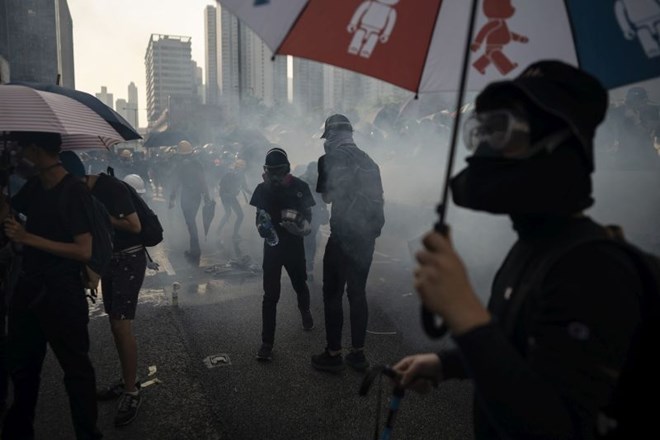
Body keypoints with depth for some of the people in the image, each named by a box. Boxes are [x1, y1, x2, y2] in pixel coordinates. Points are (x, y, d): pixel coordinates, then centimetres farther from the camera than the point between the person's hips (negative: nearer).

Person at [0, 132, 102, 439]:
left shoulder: (74, 192, -17)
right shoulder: (31, 187, 6)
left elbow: (84, 251, -22)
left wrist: (28, 238, -21)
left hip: (62, 294, -8)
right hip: (28, 288, 8)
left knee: (75, 367, 5)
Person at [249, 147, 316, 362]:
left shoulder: (299, 187, -6)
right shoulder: (263, 189, -1)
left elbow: (308, 214, 1)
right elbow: (259, 215, 7)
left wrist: (303, 227, -21)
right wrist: (261, 227, -15)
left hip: (294, 245, 0)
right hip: (272, 245, 0)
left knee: (300, 286, 19)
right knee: (271, 295, -2)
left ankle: (305, 312, 52)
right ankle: (267, 343, 5)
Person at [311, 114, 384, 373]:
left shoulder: (330, 159, -6)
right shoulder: (368, 160, 12)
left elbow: (328, 196, -6)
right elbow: (376, 196, 13)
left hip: (343, 235, -6)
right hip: (368, 234, 6)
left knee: (332, 294, 5)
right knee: (358, 293, 13)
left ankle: (333, 355, 11)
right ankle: (358, 354, 20)